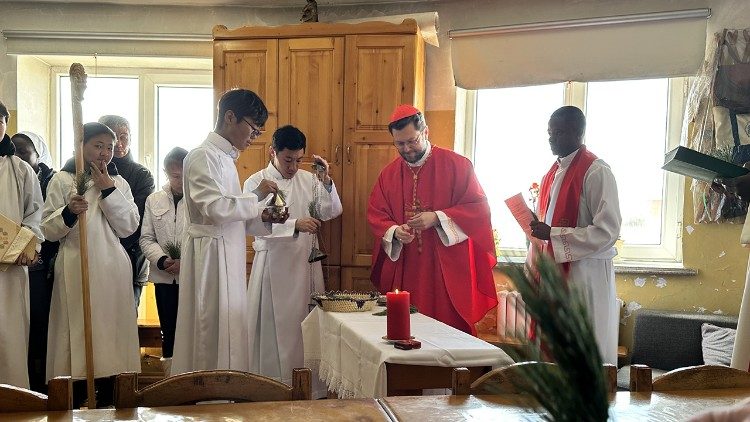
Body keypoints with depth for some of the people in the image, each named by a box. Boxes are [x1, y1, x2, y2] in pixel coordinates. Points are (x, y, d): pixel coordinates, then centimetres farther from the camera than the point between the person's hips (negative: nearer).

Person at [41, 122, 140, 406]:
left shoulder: (119, 182, 13)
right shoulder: (62, 180, 6)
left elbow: (129, 227, 2)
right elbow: (49, 230, 2)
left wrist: (108, 190, -5)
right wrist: (69, 212, -18)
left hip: (111, 269, 3)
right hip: (76, 268, -2)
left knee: (110, 328, 2)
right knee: (77, 329, -4)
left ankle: (108, 402, 9)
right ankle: (75, 401, 3)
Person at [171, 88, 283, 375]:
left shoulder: (224, 157, 18)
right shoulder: (204, 156, -12)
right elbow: (215, 208, -23)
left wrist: (262, 219, 5)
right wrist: (256, 196, -14)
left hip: (227, 254, 10)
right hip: (210, 253, -10)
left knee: (228, 334, 12)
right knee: (213, 333, -5)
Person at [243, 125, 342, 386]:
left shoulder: (309, 180, 9)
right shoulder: (256, 183, -2)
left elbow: (331, 212, 5)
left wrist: (326, 181, -9)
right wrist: (296, 225, -26)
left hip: (306, 265, 3)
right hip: (273, 265, -3)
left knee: (306, 327, 4)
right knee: (274, 329, -2)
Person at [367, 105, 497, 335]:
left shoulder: (456, 165, -1)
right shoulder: (388, 174, 11)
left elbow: (478, 206, -5)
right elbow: (375, 215, 12)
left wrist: (437, 218, -17)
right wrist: (394, 231, -10)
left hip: (447, 270, -3)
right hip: (403, 272, 3)